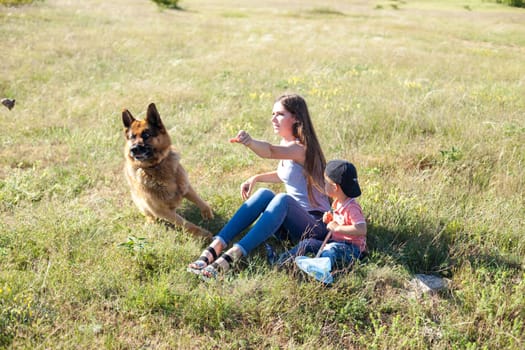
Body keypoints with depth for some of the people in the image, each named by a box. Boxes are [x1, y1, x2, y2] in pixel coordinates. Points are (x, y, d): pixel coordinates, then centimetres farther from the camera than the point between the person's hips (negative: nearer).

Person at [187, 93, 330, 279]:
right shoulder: (286, 144, 8)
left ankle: (230, 257, -45)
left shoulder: (300, 148, -19)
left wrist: (250, 142, -60)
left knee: (283, 199, -35)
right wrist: (256, 178, 10)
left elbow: (270, 151, -40)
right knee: (264, 194, -20)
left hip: (317, 224, -8)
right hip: (292, 222, 8)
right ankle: (214, 249, -32)